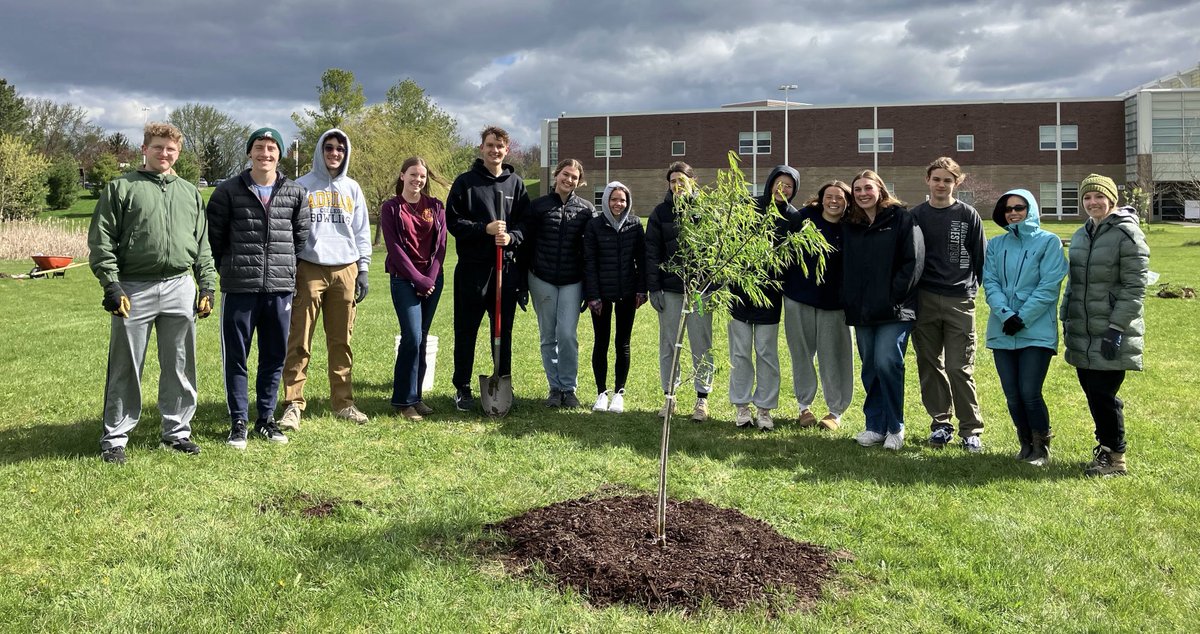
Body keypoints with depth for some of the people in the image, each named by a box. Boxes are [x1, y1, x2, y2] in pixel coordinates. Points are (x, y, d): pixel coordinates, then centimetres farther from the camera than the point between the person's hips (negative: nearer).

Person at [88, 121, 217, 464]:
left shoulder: (190, 193, 15)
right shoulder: (121, 187, 3)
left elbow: (202, 245, 15)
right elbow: (101, 241, -2)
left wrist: (207, 286, 8)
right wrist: (111, 285, -10)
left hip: (180, 288, 3)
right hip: (133, 289, -3)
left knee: (180, 367, 8)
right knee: (125, 368, 4)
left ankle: (177, 430, 19)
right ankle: (115, 436, 14)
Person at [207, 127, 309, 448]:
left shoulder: (295, 193, 6)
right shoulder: (228, 191, 0)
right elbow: (213, 235, 6)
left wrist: (285, 267, 12)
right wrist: (229, 268, 8)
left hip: (280, 288, 2)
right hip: (239, 288, -2)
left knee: (275, 356, 9)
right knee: (236, 356, 4)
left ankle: (266, 418, 22)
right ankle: (238, 421, 15)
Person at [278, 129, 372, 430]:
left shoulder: (352, 189, 13)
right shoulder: (302, 187, 4)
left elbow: (362, 233, 15)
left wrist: (363, 269, 8)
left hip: (345, 270, 3)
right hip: (309, 269, -3)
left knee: (341, 341, 7)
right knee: (300, 342, -5)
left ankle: (343, 402, 14)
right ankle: (293, 404, -2)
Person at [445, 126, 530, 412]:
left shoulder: (515, 182, 10)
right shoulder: (465, 181, 1)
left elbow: (526, 221, 9)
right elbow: (452, 220, -3)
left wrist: (511, 237, -11)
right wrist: (484, 229, -16)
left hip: (506, 267, 3)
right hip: (472, 266, -2)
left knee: (504, 330, 9)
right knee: (466, 331, 4)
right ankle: (462, 388, 15)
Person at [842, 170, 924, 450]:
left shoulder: (901, 218, -2)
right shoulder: (850, 225, 14)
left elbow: (914, 261, -8)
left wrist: (895, 295, -13)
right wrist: (849, 300, 6)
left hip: (894, 311, -5)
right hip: (862, 311, 5)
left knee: (887, 363, -14)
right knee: (870, 368, 9)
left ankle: (895, 428, 1)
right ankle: (875, 427, 18)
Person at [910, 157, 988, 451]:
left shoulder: (968, 215, 3)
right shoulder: (915, 216, 8)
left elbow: (981, 256, 6)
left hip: (960, 301, -2)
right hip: (924, 301, 2)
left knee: (960, 369, -4)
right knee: (930, 366, 7)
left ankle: (971, 429, 8)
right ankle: (940, 423, 19)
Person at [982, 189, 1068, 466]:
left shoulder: (1049, 242, 1)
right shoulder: (996, 245, 12)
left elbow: (1049, 286, -7)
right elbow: (990, 282, 2)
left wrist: (1023, 318, -15)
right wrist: (1005, 314, -13)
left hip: (1036, 331, -4)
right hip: (1002, 331, 4)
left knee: (1030, 393, -9)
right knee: (1012, 395, 6)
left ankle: (1041, 447, 12)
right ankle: (1026, 443, 25)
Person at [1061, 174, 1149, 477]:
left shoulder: (1127, 233, -9)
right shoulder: (1081, 235, 14)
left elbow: (1135, 287, -13)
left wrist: (1117, 327, -17)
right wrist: (1066, 318, 15)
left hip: (1110, 334, -7)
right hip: (1083, 332, 7)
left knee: (1103, 393, -5)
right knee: (1092, 392, 11)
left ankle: (1115, 457, 9)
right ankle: (1105, 445, 26)